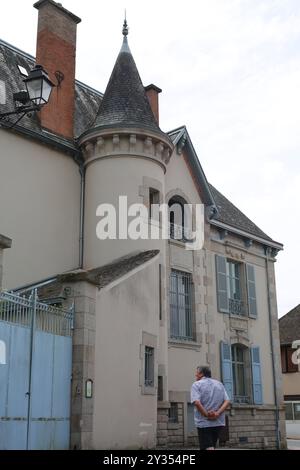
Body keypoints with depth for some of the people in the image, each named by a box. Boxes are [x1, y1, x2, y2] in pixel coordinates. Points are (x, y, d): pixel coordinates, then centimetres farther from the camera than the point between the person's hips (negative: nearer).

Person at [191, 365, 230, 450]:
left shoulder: (197, 384, -3)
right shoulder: (219, 384, 14)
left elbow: (196, 402, -19)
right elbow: (227, 401, 3)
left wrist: (206, 415, -13)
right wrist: (217, 414, -7)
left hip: (204, 422, -6)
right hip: (219, 422, 6)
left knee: (207, 447, -7)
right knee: (211, 447, 18)